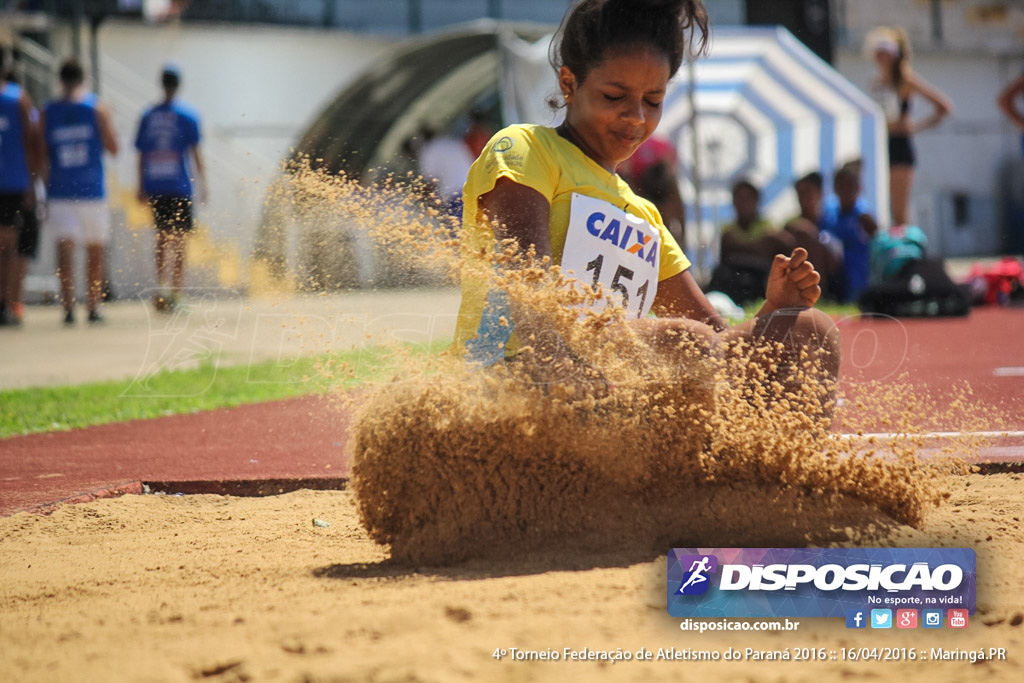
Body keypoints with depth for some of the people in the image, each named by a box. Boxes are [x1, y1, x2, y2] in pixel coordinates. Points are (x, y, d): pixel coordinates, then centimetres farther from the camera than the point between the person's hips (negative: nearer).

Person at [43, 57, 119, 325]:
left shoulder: (47, 112, 2)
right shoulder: (97, 108, -1)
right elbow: (113, 147, 0)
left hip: (59, 191, 0)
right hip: (92, 190, 0)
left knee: (65, 247, -7)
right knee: (95, 250, 12)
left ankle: (68, 307, -21)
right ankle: (93, 308, 17)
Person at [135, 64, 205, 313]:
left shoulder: (148, 116, 8)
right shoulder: (187, 115, -2)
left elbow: (141, 154, 9)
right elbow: (195, 153, -4)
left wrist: (142, 188, 14)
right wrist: (203, 184, 0)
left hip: (155, 187, 3)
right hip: (180, 186, -3)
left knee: (162, 237, 13)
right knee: (180, 239, 1)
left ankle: (162, 287, 3)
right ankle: (175, 292, -5)